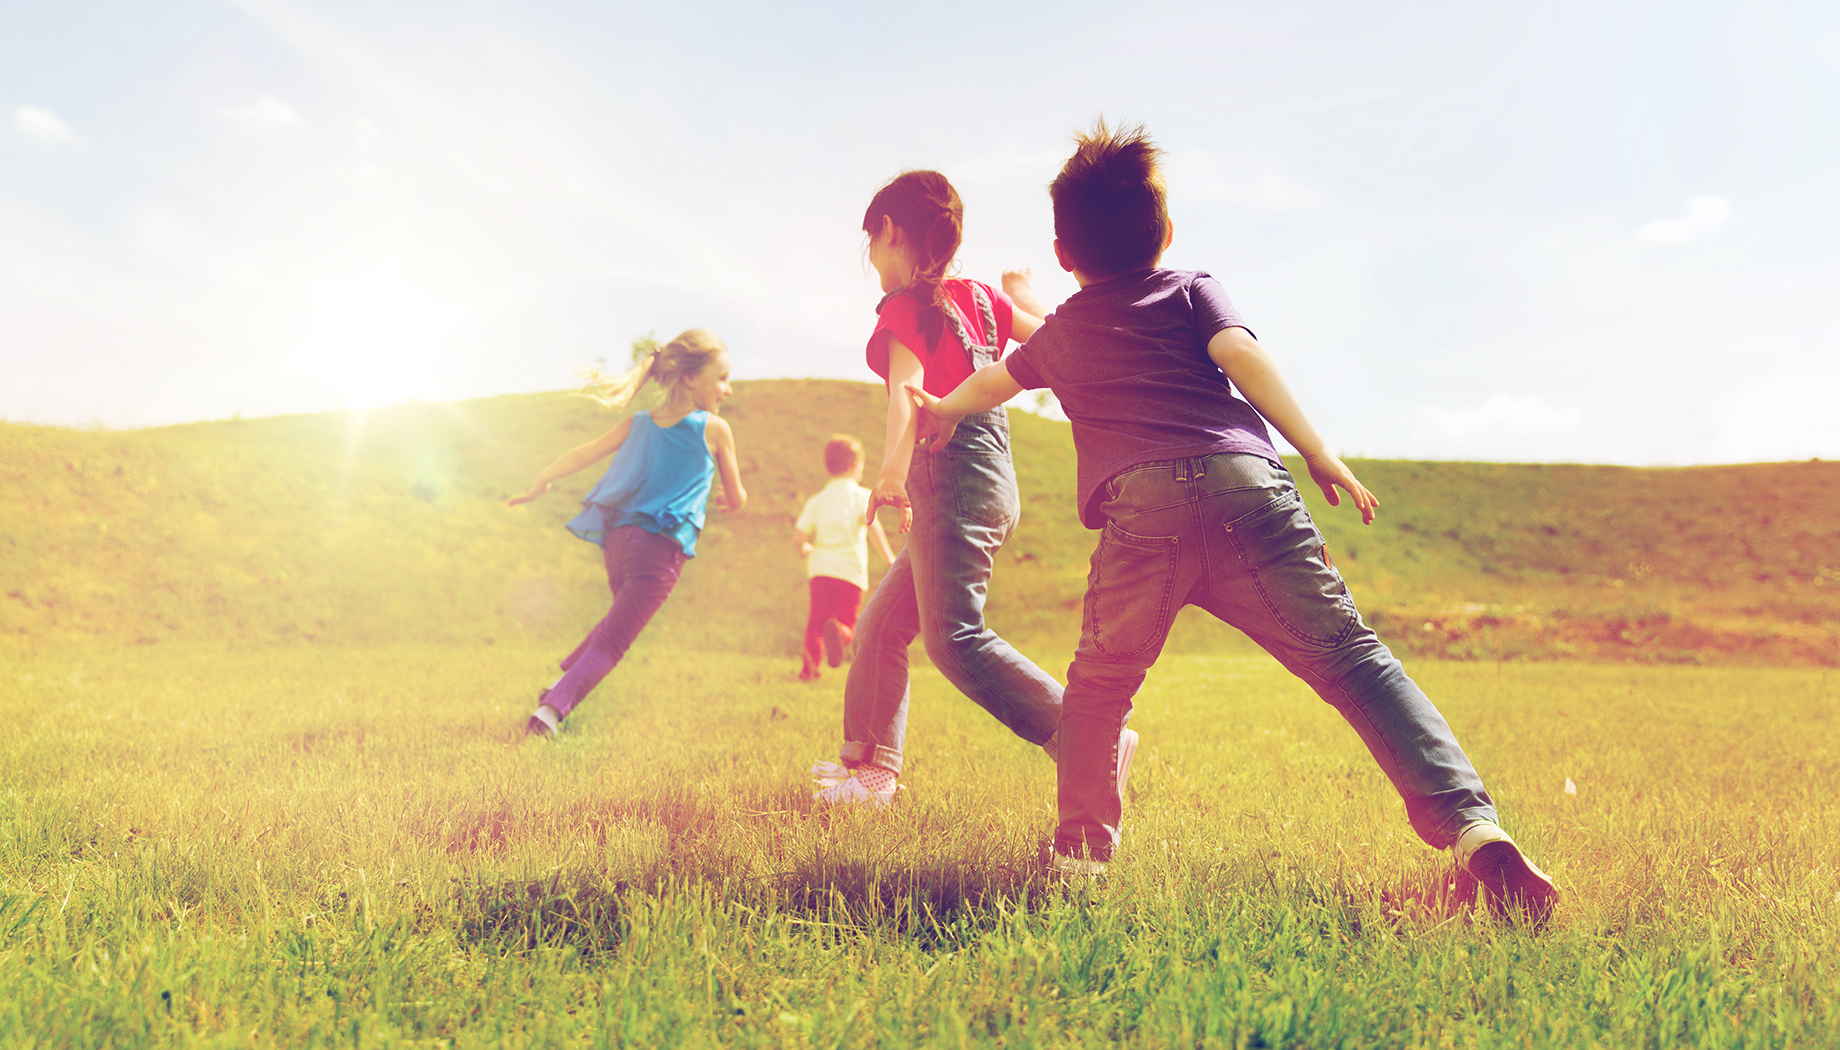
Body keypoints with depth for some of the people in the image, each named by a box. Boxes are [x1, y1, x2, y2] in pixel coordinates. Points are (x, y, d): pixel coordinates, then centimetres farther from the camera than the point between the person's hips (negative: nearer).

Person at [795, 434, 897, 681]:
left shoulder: (817, 500, 12)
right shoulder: (861, 495, 2)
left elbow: (800, 531, 6)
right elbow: (871, 523, -15)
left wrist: (804, 549, 28)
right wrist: (888, 556, -14)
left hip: (820, 567, 3)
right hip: (851, 568, -3)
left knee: (816, 619, 12)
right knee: (847, 621, 3)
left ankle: (809, 665, -3)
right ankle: (838, 632, -31)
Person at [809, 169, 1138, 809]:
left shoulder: (905, 304, -6)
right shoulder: (980, 295, 15)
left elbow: (907, 388, -20)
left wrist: (893, 470, -32)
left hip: (951, 470, -9)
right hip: (990, 475, 9)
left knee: (954, 638, -16)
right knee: (881, 624, 14)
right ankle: (869, 767, 20)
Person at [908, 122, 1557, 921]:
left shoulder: (1059, 331, 32)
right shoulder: (1189, 288, 24)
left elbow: (992, 383, 51)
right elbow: (1240, 353, 3)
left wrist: (943, 411, 73)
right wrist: (1320, 456, 2)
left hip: (1139, 505, 1)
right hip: (1244, 484, -1)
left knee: (1100, 683, 22)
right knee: (1348, 656, -3)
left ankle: (1082, 845, 21)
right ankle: (1471, 826, -17)